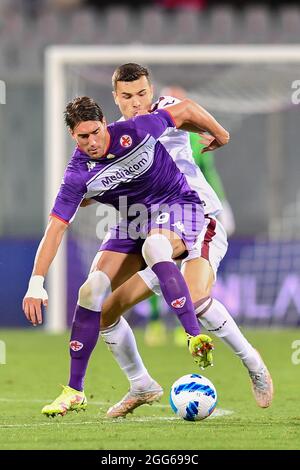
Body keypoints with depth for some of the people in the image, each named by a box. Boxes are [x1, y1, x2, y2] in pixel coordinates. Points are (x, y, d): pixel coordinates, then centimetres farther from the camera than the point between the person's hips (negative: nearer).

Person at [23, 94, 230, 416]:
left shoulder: (135, 131, -21)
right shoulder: (78, 175, -15)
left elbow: (187, 110, -5)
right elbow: (55, 229, -15)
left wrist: (218, 133, 12)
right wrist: (36, 285, -23)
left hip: (178, 208, -4)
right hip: (132, 222, 4)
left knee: (153, 247, -39)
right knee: (92, 290, -10)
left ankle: (195, 337, -43)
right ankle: (75, 392, 0)